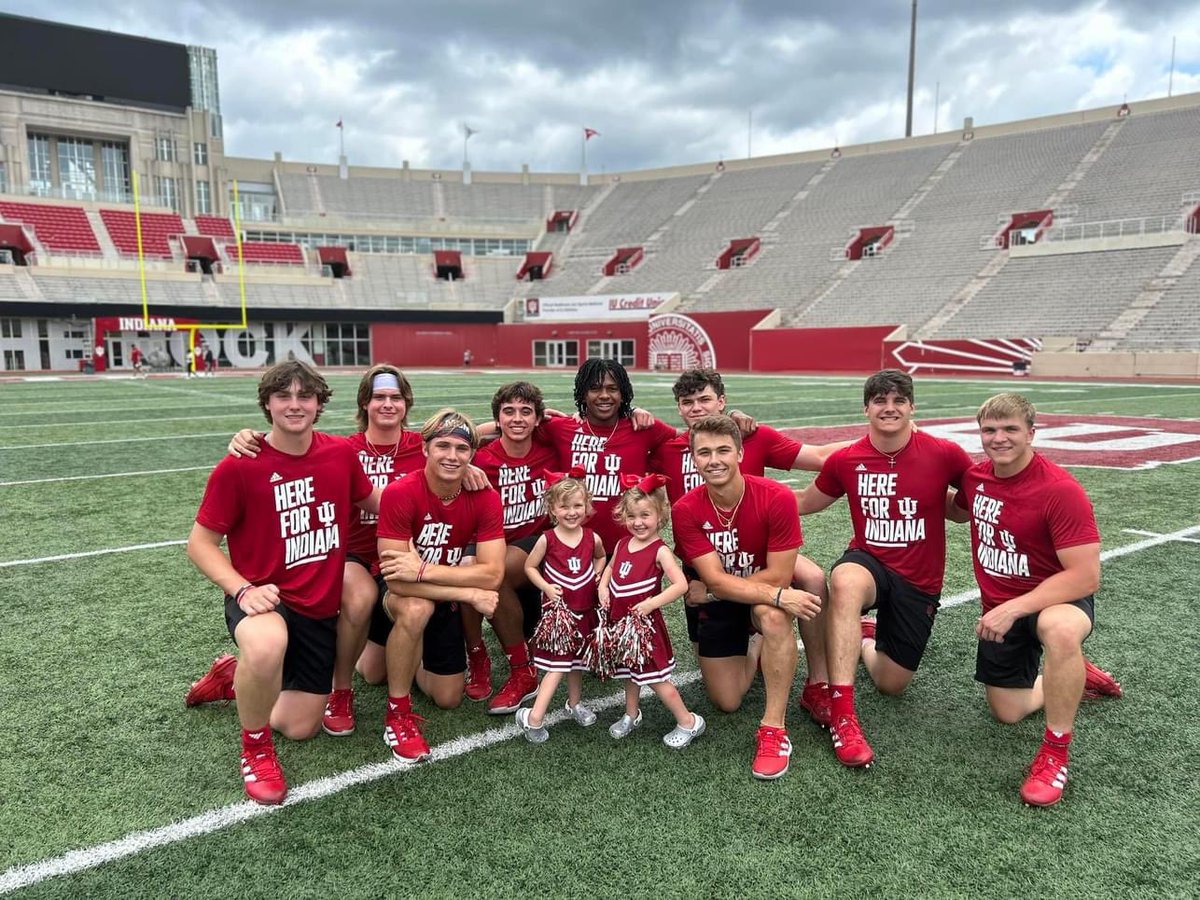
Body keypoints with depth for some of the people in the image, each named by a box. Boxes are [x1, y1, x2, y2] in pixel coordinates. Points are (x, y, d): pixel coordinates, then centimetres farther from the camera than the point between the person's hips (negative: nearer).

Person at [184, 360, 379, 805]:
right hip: (264, 599, -4)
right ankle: (255, 749, -9)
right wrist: (243, 589, -23)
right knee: (267, 646, -41)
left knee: (300, 728, 9)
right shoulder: (239, 467, -15)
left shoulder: (341, 454, -5)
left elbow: (375, 502, 13)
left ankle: (236, 677, 39)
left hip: (320, 608, 4)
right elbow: (200, 542, -8)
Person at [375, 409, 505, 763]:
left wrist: (423, 570, -37)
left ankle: (410, 660, 40)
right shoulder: (399, 493, -29)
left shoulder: (486, 499, -18)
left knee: (448, 699, 8)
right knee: (416, 608, -40)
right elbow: (395, 579, -32)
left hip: (444, 599, 4)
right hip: (397, 597, -4)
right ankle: (398, 713, -18)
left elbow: (492, 574, -26)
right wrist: (470, 593, -32)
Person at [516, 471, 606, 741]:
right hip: (557, 609, -4)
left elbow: (600, 557, 19)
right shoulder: (547, 540, -13)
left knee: (577, 660, 20)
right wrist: (546, 587, -15)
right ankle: (534, 717, -4)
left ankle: (574, 703, 41)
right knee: (557, 665, -8)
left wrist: (598, 573, 0)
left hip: (584, 610, 4)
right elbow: (529, 567, -2)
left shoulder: (592, 538, -3)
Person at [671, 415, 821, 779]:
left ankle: (774, 730, -26)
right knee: (726, 702, 3)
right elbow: (716, 580, -23)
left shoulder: (777, 498, -26)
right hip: (718, 606, 3)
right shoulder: (686, 510, -20)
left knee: (773, 615, -39)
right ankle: (753, 648, 35)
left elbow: (778, 576, -22)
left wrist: (709, 589, -19)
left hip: (769, 597, -2)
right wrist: (779, 596, -36)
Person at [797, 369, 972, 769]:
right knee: (845, 581, -40)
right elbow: (802, 504, 8)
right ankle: (842, 715, -34)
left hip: (919, 582, 1)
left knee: (892, 685, 7)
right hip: (868, 563, -1)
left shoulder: (944, 454, -13)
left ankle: (866, 637, 44)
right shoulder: (844, 460, -7)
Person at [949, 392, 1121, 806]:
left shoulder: (1060, 490, -25)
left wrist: (1014, 609, -32)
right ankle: (1075, 678, 40)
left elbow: (1086, 576, -28)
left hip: (1057, 599, -6)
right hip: (999, 608, 6)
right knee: (1006, 713, 12)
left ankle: (1056, 752, -22)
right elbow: (961, 512, 19)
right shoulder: (976, 476, -6)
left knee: (1060, 630, -43)